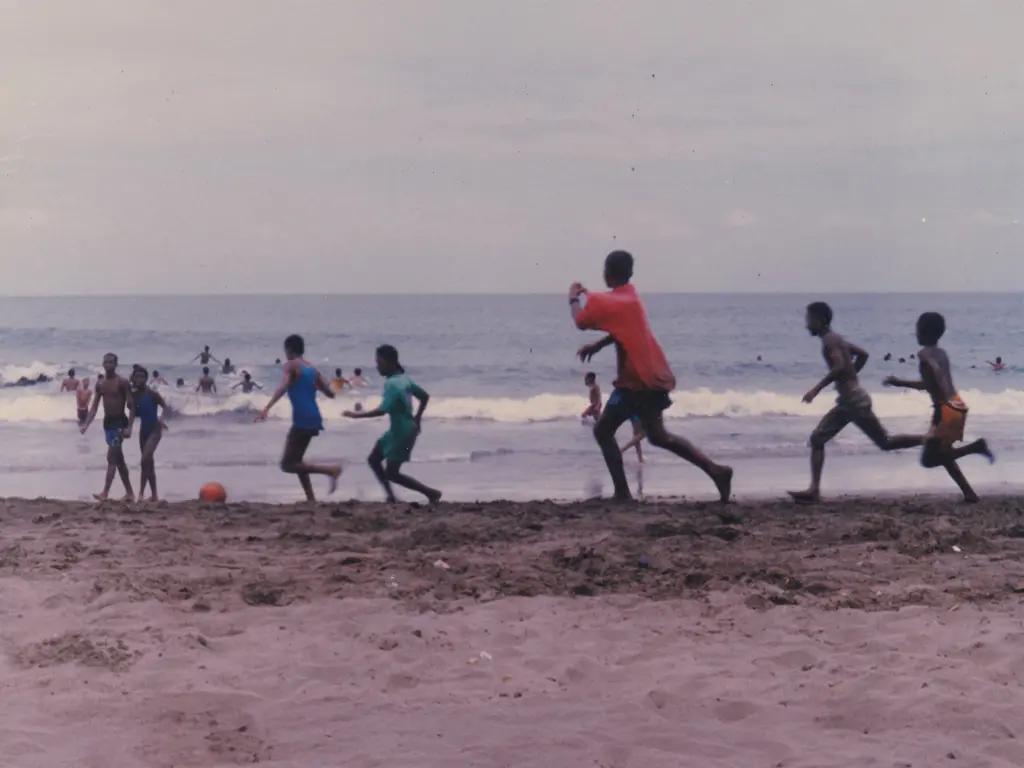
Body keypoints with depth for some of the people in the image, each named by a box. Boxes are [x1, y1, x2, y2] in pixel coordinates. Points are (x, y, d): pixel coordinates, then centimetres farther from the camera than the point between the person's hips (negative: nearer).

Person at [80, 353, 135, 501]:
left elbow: (131, 406, -13)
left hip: (120, 422, -7)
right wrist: (86, 424, 1)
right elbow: (94, 406, 11)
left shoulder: (122, 383, -11)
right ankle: (129, 492, 18)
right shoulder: (100, 384, 8)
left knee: (111, 457, -13)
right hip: (107, 422, 7)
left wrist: (129, 427, -22)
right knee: (119, 459, 11)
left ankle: (105, 492, -16)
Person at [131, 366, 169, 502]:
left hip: (154, 429, -7)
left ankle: (141, 493, -15)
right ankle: (154, 494, 19)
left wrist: (161, 418, -30)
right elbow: (135, 413, 9)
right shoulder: (134, 395, 1)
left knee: (145, 460, -18)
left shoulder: (152, 393, -16)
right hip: (143, 430, 7)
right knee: (149, 462, 11)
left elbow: (165, 407, -13)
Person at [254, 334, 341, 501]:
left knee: (287, 464, -5)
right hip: (313, 419, 8)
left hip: (302, 419, -8)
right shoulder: (312, 370, 16)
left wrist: (267, 408, -34)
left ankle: (331, 470, -17)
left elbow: (283, 387, -23)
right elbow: (330, 394, 21)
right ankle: (311, 499, 13)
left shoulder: (291, 366, -4)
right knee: (296, 460, 21)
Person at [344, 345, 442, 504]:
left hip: (402, 432, -10)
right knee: (374, 459, 14)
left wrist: (357, 415, -21)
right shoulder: (403, 378, 7)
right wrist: (417, 418, 22)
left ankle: (431, 493, 2)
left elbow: (382, 410, -29)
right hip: (398, 429, 10)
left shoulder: (392, 384, -22)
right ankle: (390, 496, 16)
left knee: (391, 473, -2)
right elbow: (424, 396, 16)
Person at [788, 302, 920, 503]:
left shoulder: (830, 340, -14)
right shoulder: (835, 339, 14)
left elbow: (840, 366, -28)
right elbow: (863, 354, 23)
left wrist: (817, 388, -25)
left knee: (886, 443, -2)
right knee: (817, 439, 4)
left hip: (854, 401, -10)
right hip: (847, 401, 10)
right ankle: (814, 489, -1)